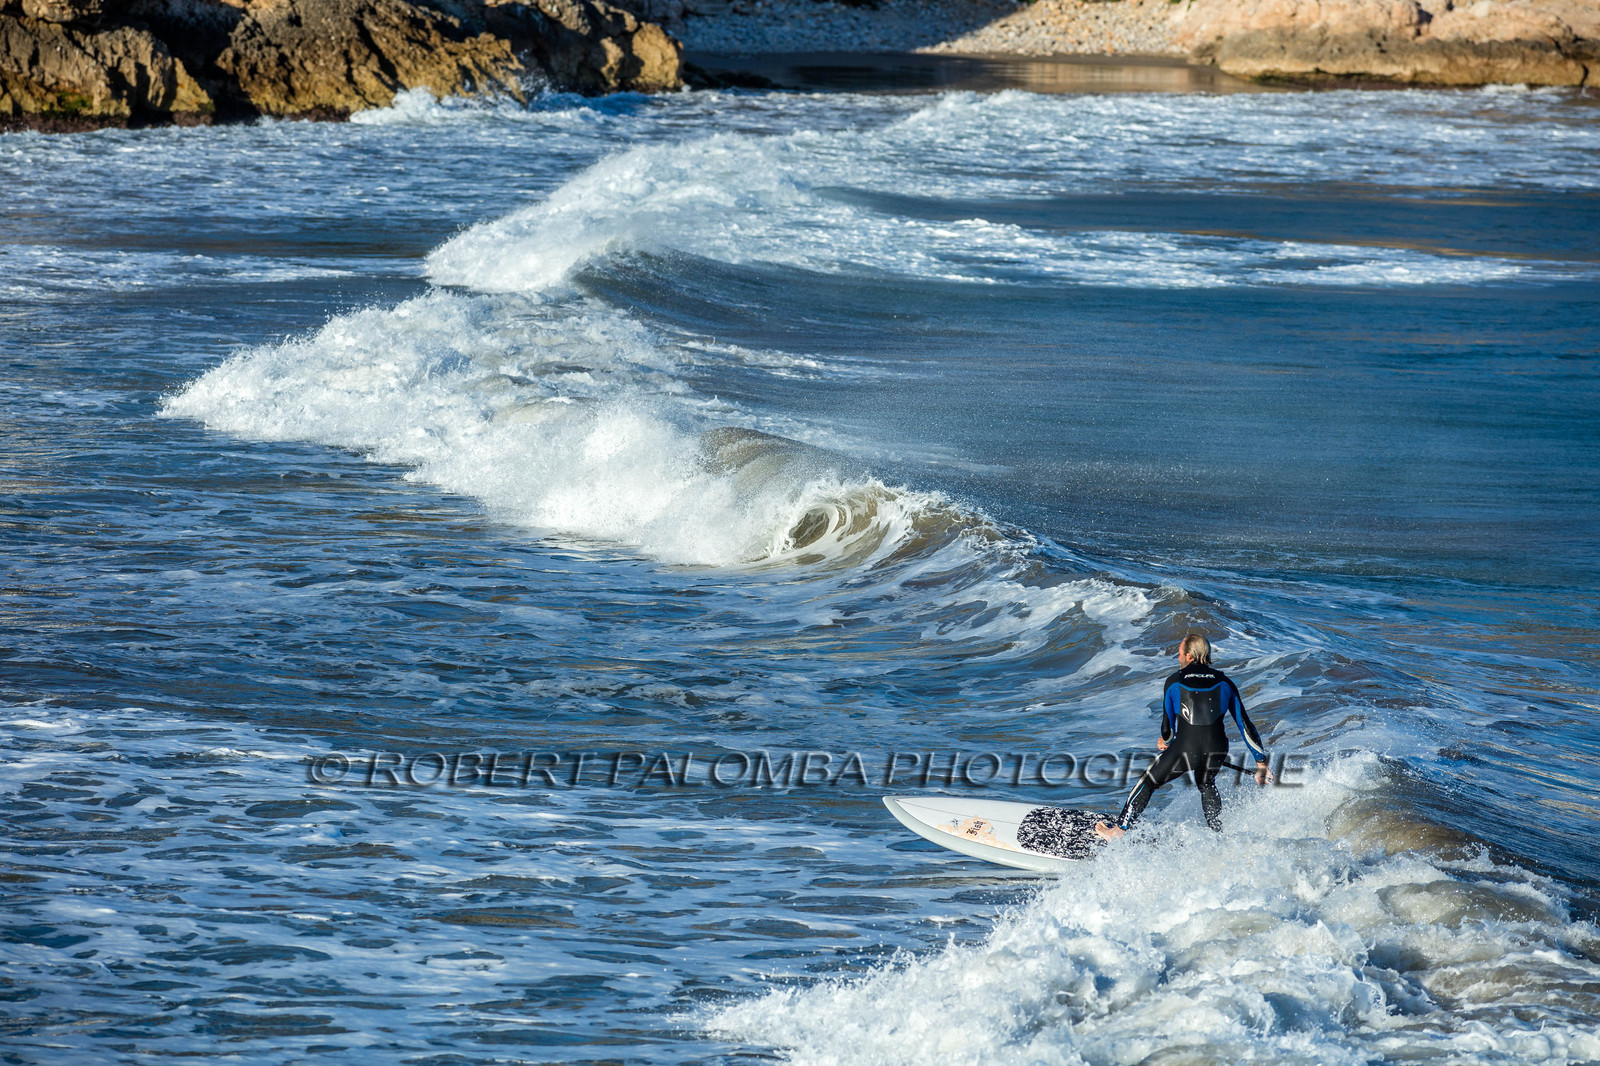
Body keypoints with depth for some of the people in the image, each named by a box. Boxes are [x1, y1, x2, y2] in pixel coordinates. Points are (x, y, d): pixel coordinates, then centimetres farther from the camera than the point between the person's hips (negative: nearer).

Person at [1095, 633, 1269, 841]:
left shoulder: (1173, 682, 5)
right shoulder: (1225, 683, 9)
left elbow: (1168, 726, 11)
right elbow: (1244, 725, 9)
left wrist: (1166, 741, 35)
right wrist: (1261, 762, 15)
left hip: (1185, 749, -3)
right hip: (1216, 749, 3)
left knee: (1148, 782, 20)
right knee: (1206, 784, 35)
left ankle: (1120, 830, 27)